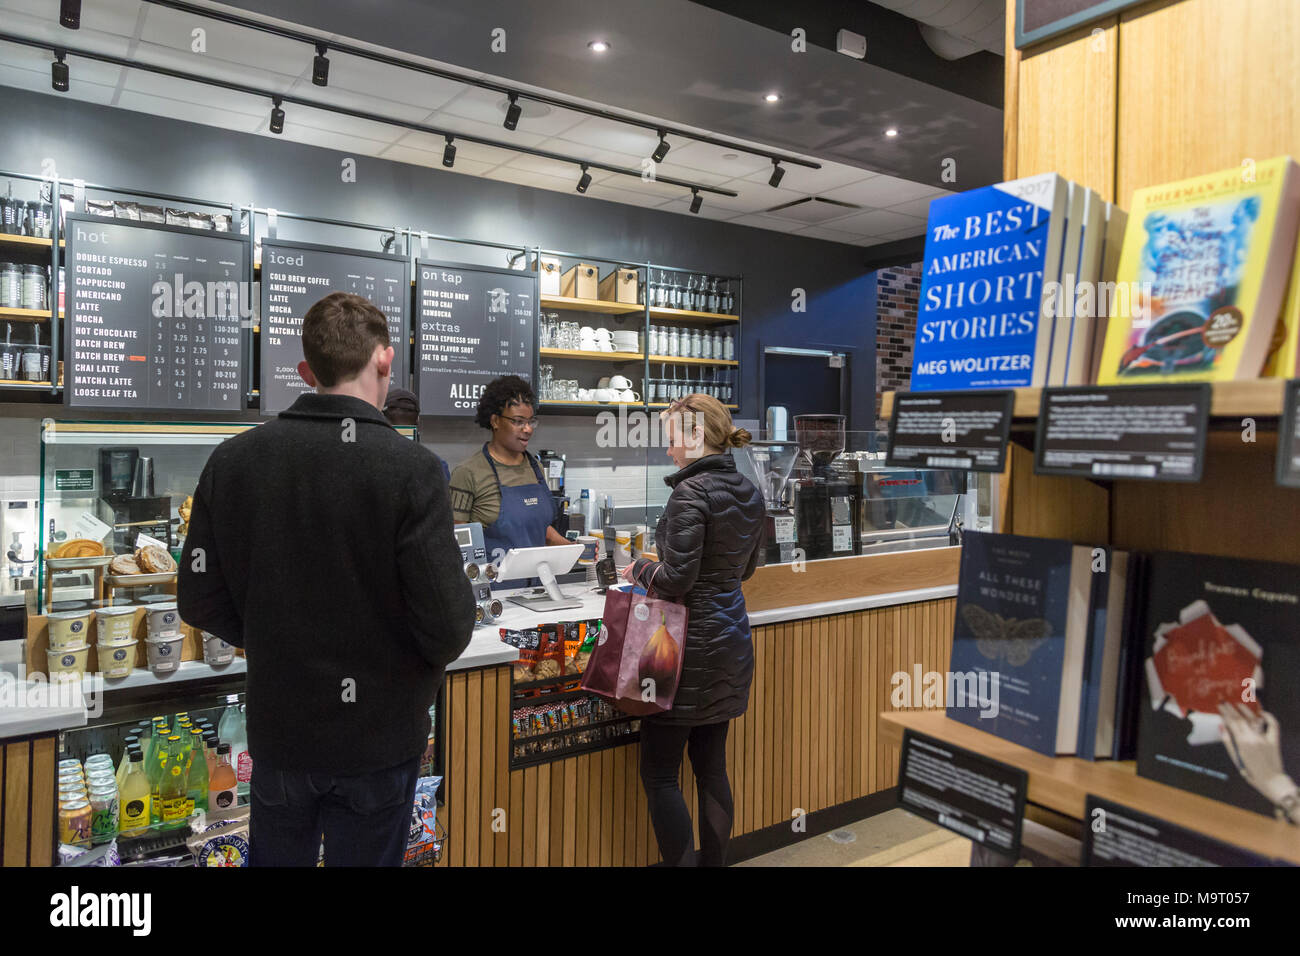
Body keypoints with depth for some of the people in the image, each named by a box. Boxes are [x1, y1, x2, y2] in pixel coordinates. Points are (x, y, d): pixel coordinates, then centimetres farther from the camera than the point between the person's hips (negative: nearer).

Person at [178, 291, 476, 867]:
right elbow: (448, 626, -22)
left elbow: (199, 602, -1)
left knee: (276, 856, 25)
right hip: (379, 734, -3)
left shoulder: (232, 459, -7)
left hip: (277, 729, 4)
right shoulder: (410, 468, -21)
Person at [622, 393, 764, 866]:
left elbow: (676, 580, -22)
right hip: (731, 640, 9)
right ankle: (714, 860, 28)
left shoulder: (691, 493, -19)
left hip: (693, 647, -9)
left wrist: (638, 569, -2)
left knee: (659, 774, 3)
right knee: (711, 766, 18)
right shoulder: (749, 493, 7)